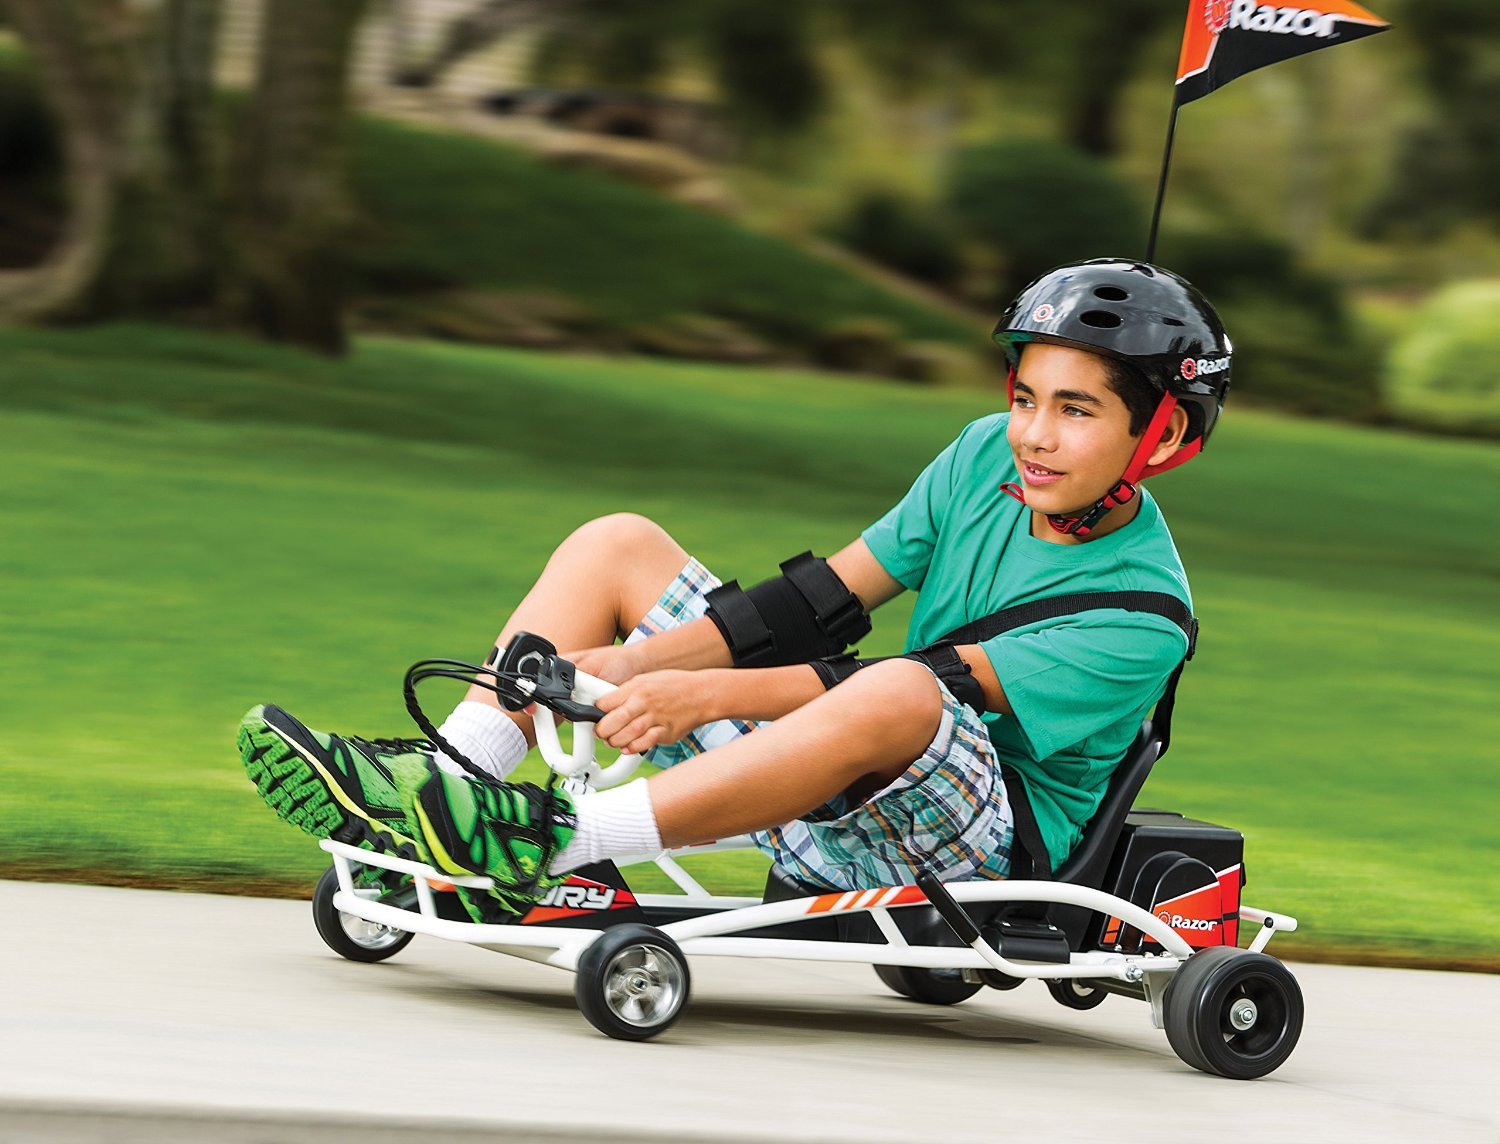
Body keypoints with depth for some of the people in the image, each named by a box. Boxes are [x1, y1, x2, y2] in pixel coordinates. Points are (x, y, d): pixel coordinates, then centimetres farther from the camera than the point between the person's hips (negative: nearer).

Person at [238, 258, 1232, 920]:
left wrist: (710, 693, -31)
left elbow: (947, 682, -25)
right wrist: (635, 661, -11)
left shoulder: (1140, 614, -16)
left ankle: (556, 840, -44)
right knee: (616, 545, 3)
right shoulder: (989, 458, 6)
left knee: (897, 696, -43)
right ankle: (449, 782, -15)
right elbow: (827, 599, 2)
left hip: (997, 845, -8)